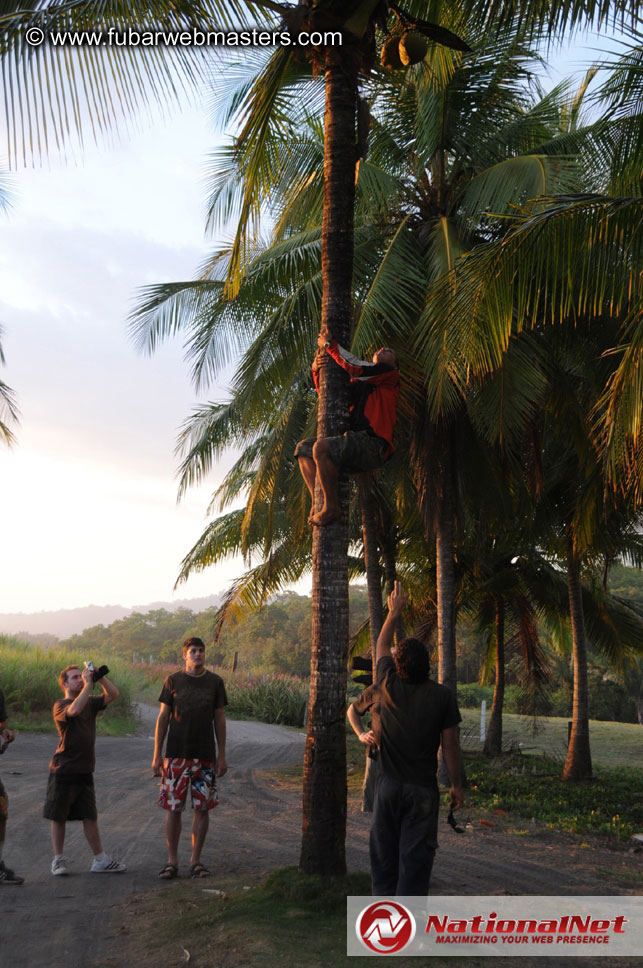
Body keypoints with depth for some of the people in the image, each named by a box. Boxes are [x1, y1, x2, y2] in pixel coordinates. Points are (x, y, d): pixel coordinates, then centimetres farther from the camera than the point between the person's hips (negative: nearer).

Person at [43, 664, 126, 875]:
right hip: (63, 771, -5)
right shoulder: (60, 705, -8)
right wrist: (88, 684, -26)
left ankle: (100, 860, 12)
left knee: (90, 817, 8)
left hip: (84, 771, 5)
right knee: (58, 817, 4)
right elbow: (75, 710, -29)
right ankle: (58, 860, 17)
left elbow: (113, 694, 3)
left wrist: (100, 677, -7)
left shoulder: (91, 702, 12)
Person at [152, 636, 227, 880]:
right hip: (176, 755, -1)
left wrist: (222, 755, 5)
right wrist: (157, 755, -1)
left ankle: (195, 860, 15)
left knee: (203, 808, 3)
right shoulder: (173, 681, 2)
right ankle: (172, 861, 13)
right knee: (173, 808, 1)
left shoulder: (215, 682, 5)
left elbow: (220, 719, 8)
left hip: (205, 755, 1)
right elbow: (163, 718, 4)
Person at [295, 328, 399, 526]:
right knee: (303, 447, 11)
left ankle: (331, 507, -23)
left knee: (321, 446, -31)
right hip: (356, 445, 9)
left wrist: (329, 344, 4)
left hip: (373, 445, -9)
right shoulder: (359, 383, 29)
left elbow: (355, 367, -6)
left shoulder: (390, 373, 7)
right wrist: (316, 370, 14)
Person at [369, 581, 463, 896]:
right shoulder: (442, 696, -9)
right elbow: (450, 744, -5)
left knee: (383, 852, 13)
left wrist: (394, 611, 26)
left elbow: (381, 645, 14)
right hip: (422, 788, -2)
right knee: (415, 856, 2)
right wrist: (456, 784, 7)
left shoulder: (389, 684, -4)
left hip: (389, 785, 2)